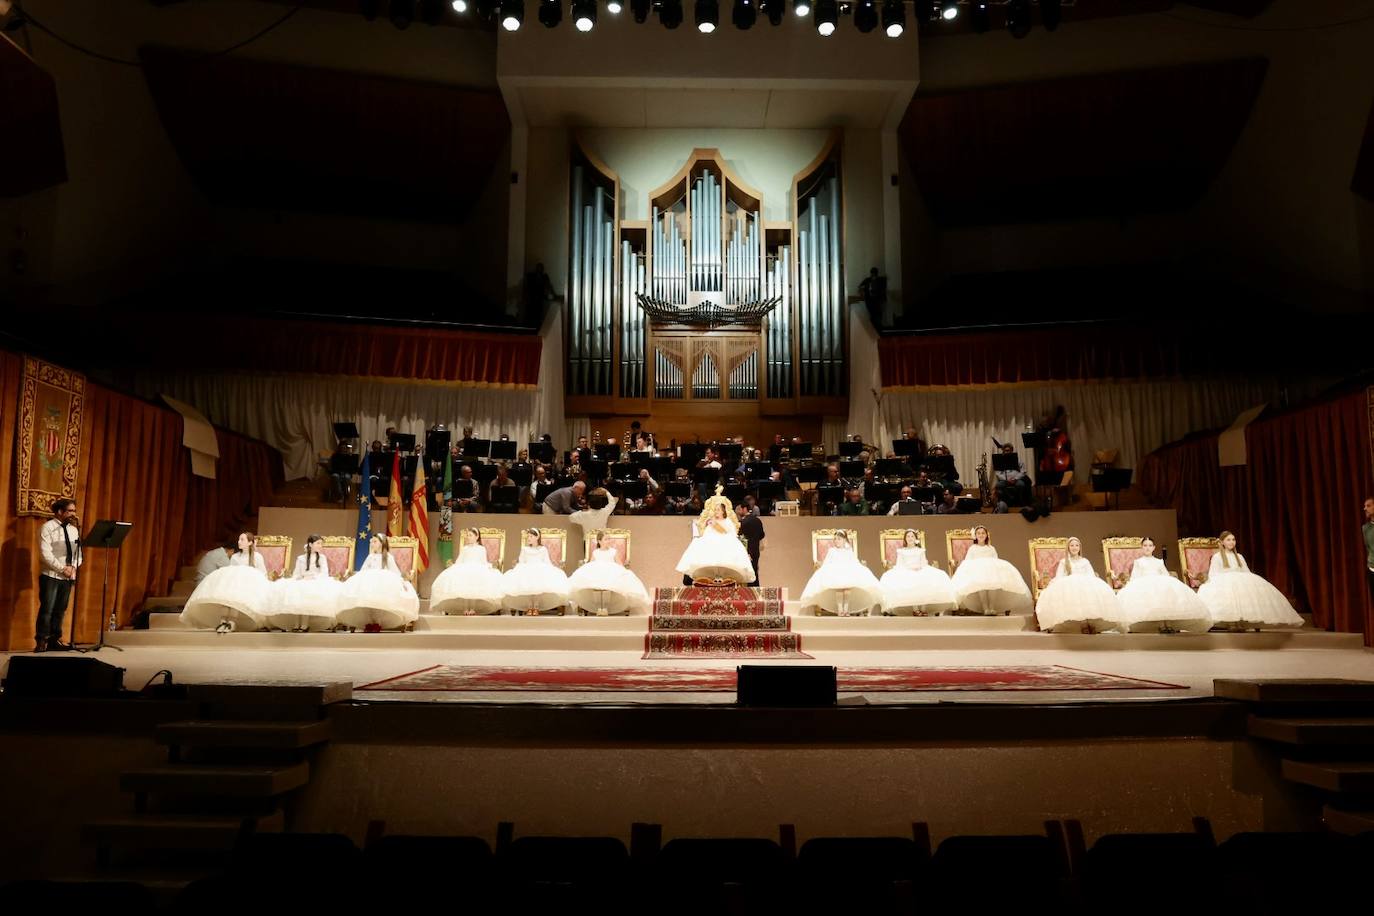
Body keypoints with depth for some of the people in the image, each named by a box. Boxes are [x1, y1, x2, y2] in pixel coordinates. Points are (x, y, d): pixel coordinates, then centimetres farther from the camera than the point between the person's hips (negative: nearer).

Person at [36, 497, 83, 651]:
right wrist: (62, 568, -16)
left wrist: (74, 566, -6)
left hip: (68, 577, 6)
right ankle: (41, 642, 1)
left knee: (60, 610, 7)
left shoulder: (74, 529, 13)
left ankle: (55, 640, 13)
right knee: (47, 610, -6)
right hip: (51, 576, -6)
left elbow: (79, 551, 13)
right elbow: (45, 553, -14)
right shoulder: (47, 527, -5)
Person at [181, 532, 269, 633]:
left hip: (251, 586, -4)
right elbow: (230, 573, 15)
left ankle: (232, 622, -52)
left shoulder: (257, 556, 9)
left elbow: (263, 576, 7)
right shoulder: (235, 557, 22)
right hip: (233, 583, 4)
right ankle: (223, 621, -46)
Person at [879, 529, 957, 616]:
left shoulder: (921, 550, 20)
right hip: (906, 572, -1)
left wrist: (919, 567, -9)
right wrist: (909, 567, -10)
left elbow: (924, 563, 14)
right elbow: (899, 565, 7)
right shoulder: (901, 551, 16)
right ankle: (915, 609, -38)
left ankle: (923, 609, -33)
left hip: (920, 572, 1)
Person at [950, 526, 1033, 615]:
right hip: (977, 571, -2)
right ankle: (985, 607, -36)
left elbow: (996, 560, 18)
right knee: (981, 584, -36)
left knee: (993, 584, -34)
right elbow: (967, 562, 13)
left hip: (992, 570, 2)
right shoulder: (972, 549, 19)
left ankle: (992, 607, -32)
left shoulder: (991, 548, 23)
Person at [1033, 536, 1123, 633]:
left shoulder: (1085, 561, 23)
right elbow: (1059, 577, 11)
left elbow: (1091, 576, 13)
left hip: (1086, 585, 2)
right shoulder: (1063, 562, 19)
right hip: (1068, 586, -2)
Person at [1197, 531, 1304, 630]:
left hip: (1241, 583, 5)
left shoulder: (1239, 557, 25)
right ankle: (1232, 622, -45)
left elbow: (1247, 573, 20)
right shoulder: (1217, 557, 10)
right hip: (1223, 584, -5)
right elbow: (1212, 575, 2)